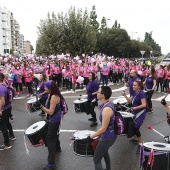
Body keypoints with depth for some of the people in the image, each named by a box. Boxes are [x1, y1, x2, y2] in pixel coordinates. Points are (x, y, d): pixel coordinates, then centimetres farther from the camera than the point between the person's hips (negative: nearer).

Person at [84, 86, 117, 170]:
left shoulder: (106, 109, -30)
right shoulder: (110, 103, -2)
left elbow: (103, 129, -26)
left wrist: (90, 137, -19)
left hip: (107, 137, -10)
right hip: (111, 134, 10)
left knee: (96, 160, 3)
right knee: (104, 152, 35)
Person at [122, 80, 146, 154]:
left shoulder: (142, 93, -20)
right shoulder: (134, 92, 6)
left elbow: (144, 105, -26)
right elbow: (129, 101, 7)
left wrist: (136, 107, -35)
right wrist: (125, 95, -6)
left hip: (140, 113, -9)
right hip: (135, 112, 9)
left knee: (135, 128, -14)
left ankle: (140, 144, 0)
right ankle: (135, 138, 40)